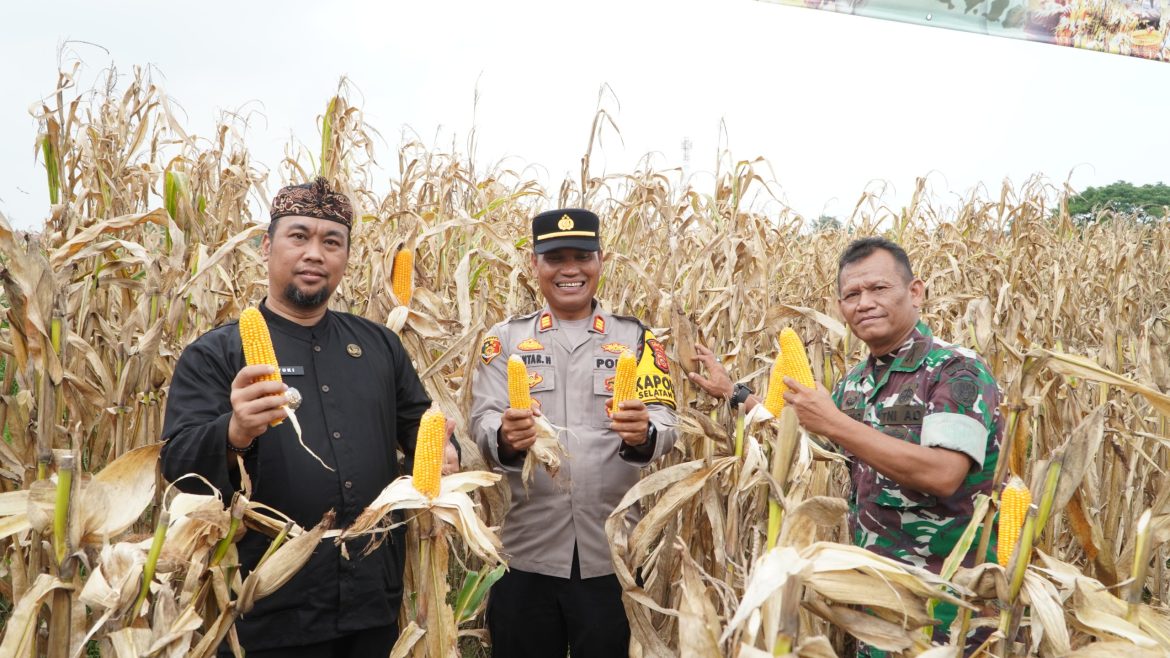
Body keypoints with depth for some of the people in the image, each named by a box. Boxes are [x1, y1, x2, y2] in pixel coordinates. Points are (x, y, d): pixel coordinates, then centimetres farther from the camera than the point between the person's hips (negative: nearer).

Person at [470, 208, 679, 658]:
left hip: (612, 555, 0)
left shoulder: (635, 339, 3)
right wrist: (506, 438, -30)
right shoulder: (506, 339, 3)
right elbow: (483, 422, -7)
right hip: (527, 553, 0)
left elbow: (664, 423, -7)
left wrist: (642, 434, -30)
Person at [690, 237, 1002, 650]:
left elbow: (942, 475, -31)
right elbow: (804, 428, 25)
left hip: (945, 593, -7)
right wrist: (732, 393, 22)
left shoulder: (957, 370, -17)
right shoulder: (857, 381, 6)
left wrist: (836, 424, -28)